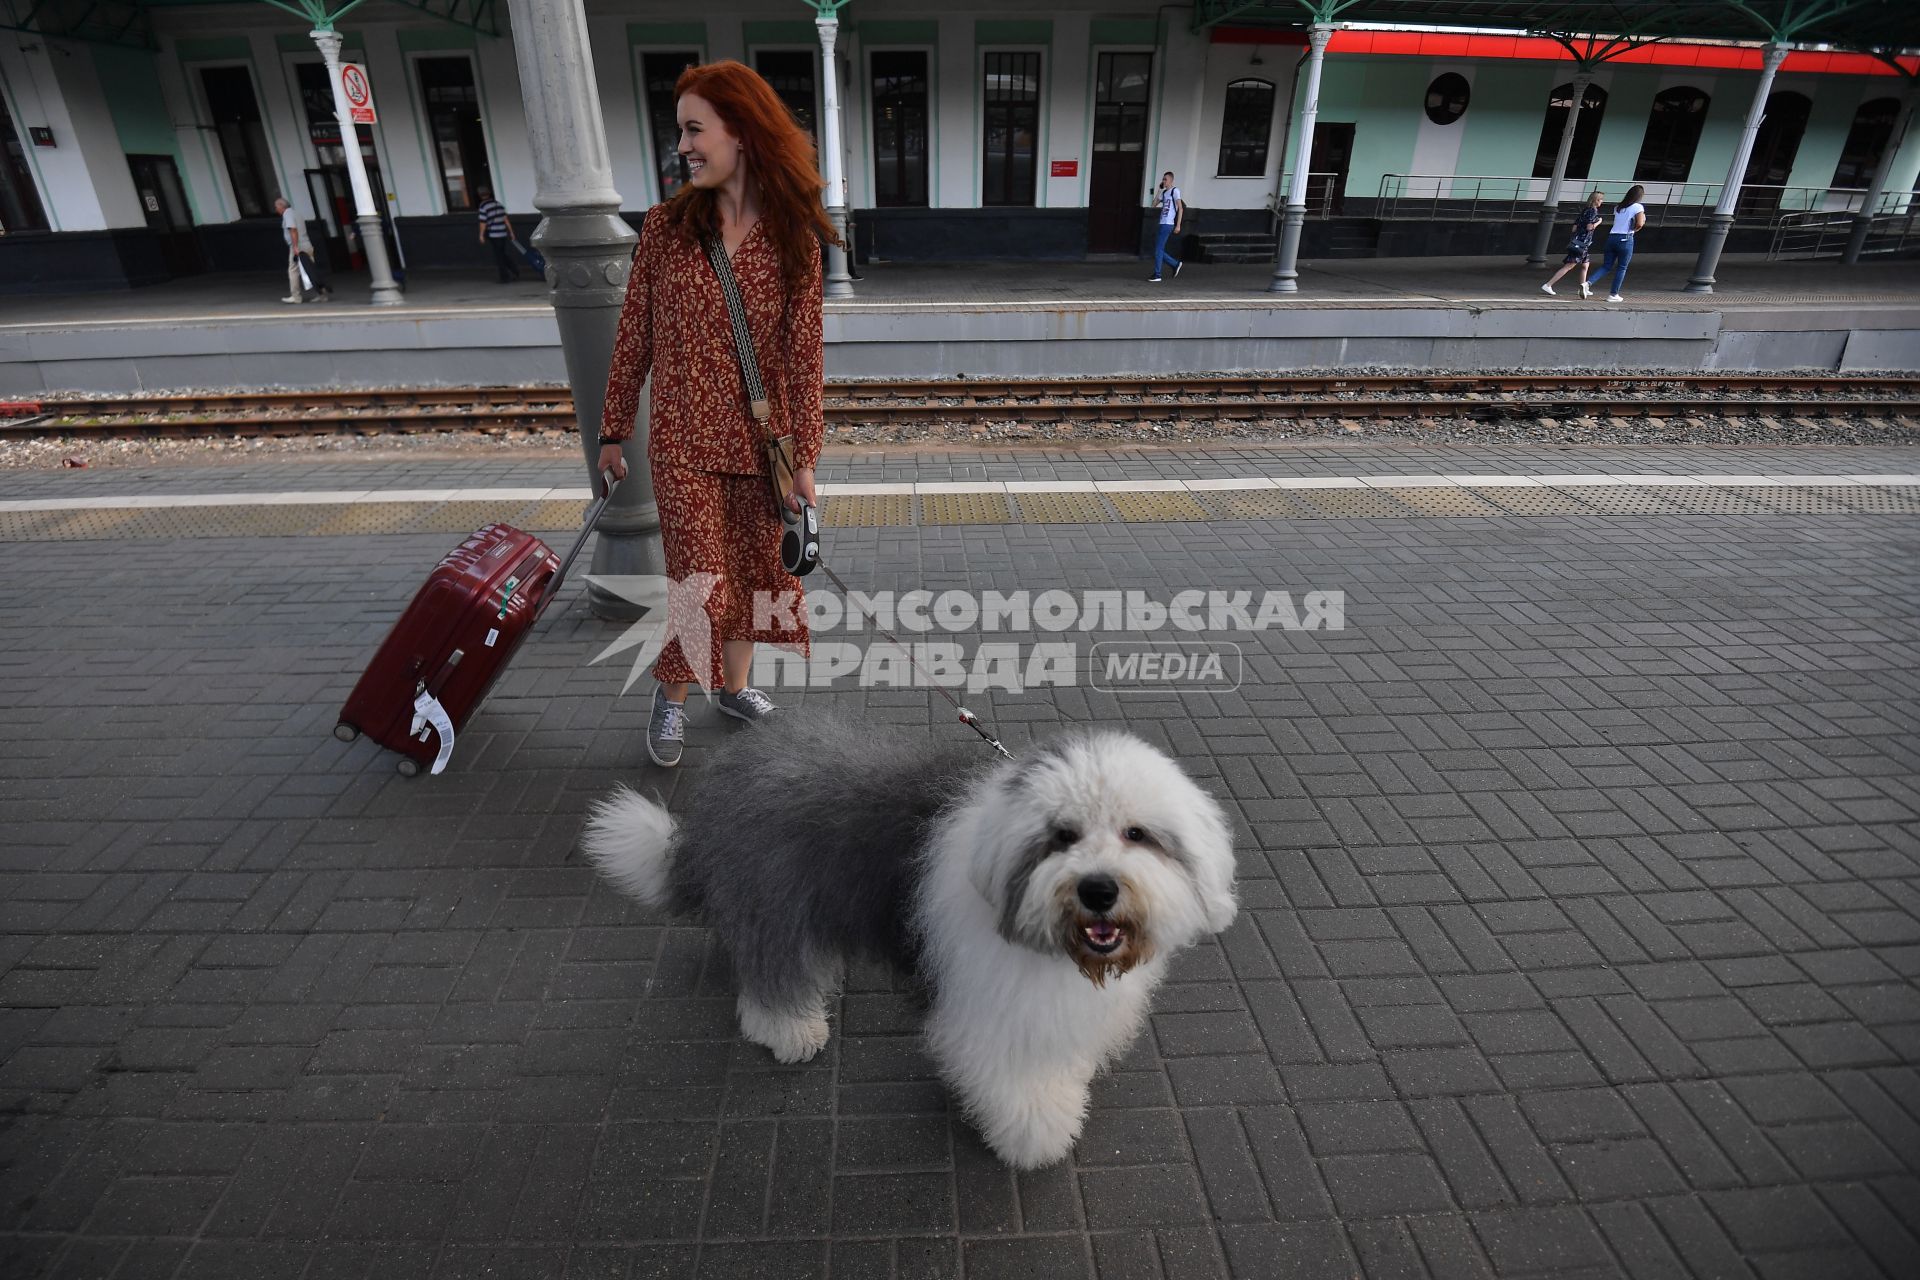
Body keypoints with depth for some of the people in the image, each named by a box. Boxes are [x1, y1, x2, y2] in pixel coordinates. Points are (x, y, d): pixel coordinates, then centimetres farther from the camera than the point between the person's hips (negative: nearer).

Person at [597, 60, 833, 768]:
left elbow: (804, 355, -2)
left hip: (763, 442, 2)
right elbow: (634, 338, 3)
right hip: (685, 443, -1)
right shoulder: (665, 225, -1)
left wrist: (804, 455, -3)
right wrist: (613, 433, 7)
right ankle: (671, 695, 24)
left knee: (753, 571, 12)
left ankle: (734, 684, 35)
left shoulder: (795, 239, -1)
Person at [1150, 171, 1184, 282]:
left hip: (1168, 224, -9)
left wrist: (1178, 225, -15)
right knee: (1158, 249, 9)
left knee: (1158, 249, -9)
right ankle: (1176, 264, 21)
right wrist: (1160, 189, 15)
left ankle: (1157, 275, -5)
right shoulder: (1164, 192, 18)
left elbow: (1180, 208, -9)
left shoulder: (1175, 191, -5)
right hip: (1162, 223, 9)